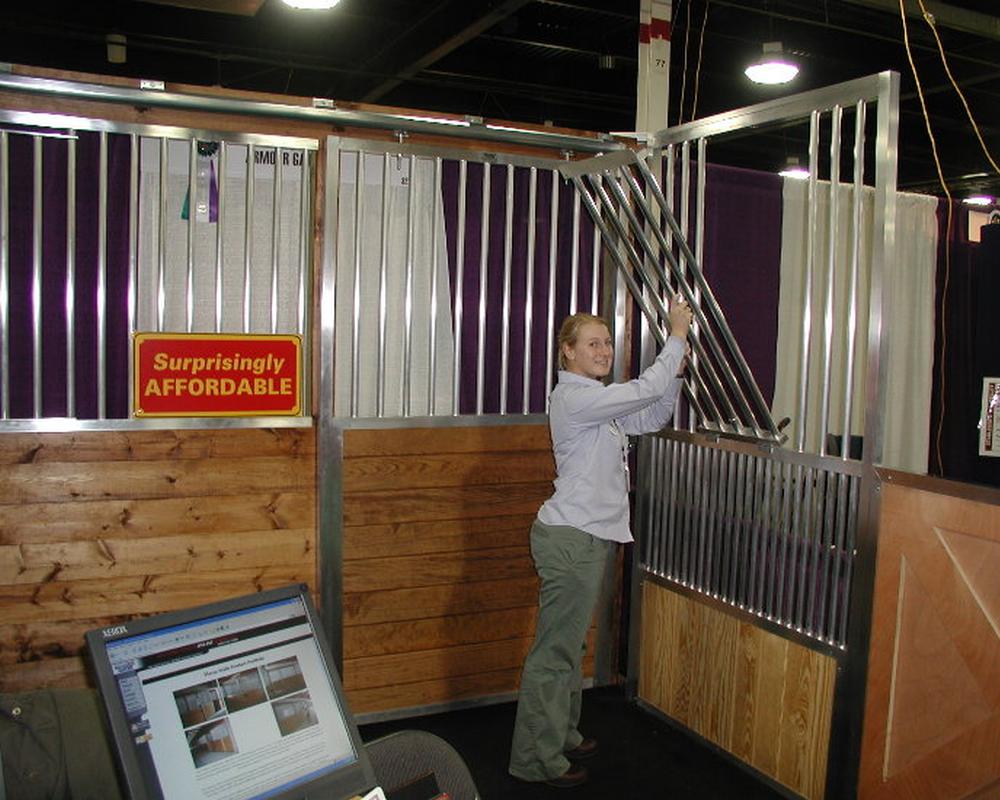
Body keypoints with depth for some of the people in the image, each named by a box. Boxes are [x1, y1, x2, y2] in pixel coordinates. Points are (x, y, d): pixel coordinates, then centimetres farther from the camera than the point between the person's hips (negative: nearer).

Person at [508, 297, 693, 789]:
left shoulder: (598, 401, 16)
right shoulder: (573, 397, -15)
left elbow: (652, 419, 18)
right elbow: (644, 390, -20)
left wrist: (676, 371, 6)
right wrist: (677, 336, -10)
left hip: (587, 536, 10)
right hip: (569, 538, -10)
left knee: (569, 645, 19)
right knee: (555, 650, -2)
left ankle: (561, 736, 33)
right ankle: (536, 759, 9)